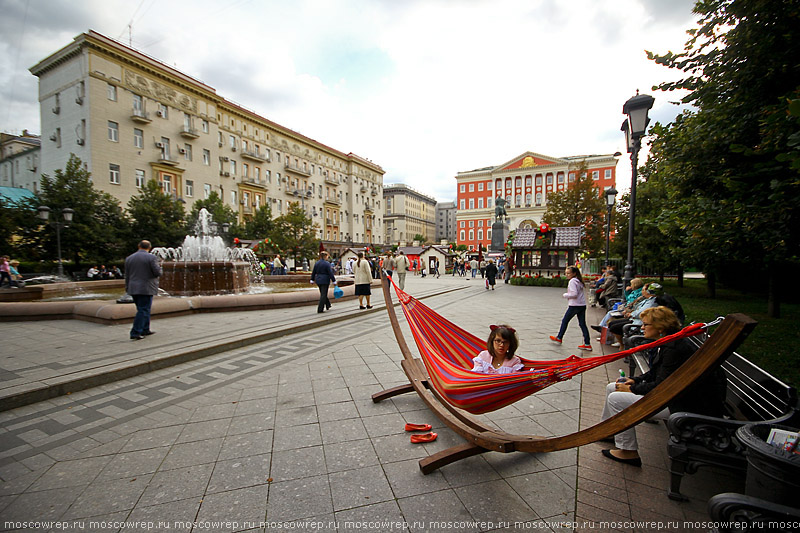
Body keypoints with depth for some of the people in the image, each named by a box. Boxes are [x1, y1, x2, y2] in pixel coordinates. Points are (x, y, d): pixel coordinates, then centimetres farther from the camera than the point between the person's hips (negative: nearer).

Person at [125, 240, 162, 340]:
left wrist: (127, 288, 19)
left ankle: (145, 330, 23)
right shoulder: (151, 257, -10)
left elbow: (127, 275, 13)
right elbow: (158, 273, -13)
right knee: (143, 310, -2)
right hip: (146, 289, -6)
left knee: (144, 309, 16)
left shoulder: (129, 258, 10)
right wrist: (159, 266, 8)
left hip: (133, 289, 6)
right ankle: (135, 333, -5)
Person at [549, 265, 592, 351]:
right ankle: (587, 344, 6)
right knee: (582, 324, 7)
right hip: (582, 305, 8)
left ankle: (559, 338, 23)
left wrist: (565, 295, -7)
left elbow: (574, 294, -22)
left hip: (575, 306, -8)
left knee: (564, 321, 9)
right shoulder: (579, 281, 14)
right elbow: (578, 293, 16)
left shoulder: (572, 281, -13)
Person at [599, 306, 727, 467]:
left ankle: (628, 452, -4)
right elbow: (656, 374, 16)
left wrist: (633, 389, -17)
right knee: (611, 388, 9)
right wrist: (635, 381, 2)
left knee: (616, 399, -18)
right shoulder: (666, 343, 6)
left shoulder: (675, 348, -26)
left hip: (678, 403, -11)